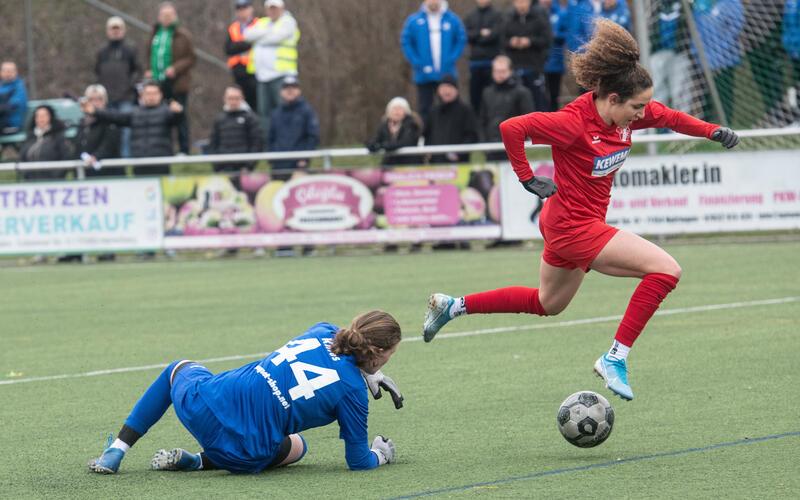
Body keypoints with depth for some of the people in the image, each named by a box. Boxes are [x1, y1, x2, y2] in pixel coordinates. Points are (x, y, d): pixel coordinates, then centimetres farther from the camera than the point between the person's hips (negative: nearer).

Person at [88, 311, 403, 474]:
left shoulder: (323, 331, 6)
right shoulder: (353, 390, -8)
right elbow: (358, 462, 3)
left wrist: (370, 375, 30)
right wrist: (380, 455, 24)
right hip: (243, 457, -4)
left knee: (179, 369, 38)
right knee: (297, 445, 32)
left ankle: (115, 453, 29)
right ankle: (199, 462, 6)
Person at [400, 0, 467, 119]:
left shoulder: (453, 19, 1)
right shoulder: (414, 21, -2)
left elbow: (461, 40, 5)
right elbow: (406, 42, 0)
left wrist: (451, 59, -6)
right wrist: (417, 63, -8)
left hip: (447, 73, 1)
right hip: (424, 75, -1)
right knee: (424, 109, 3)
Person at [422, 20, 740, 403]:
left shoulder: (628, 112, -5)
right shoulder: (574, 122, -28)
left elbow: (670, 117, 13)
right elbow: (511, 128, -28)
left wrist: (712, 131, -1)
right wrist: (527, 178, -21)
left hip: (570, 223, 10)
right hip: (573, 227, -10)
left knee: (547, 304, 28)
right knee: (665, 270, -17)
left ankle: (453, 306, 36)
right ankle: (615, 359, -12)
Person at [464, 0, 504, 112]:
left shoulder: (497, 16, 4)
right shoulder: (470, 17, 14)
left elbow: (495, 34, -9)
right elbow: (465, 35, 1)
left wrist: (475, 38, -4)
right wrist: (480, 33, -11)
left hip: (492, 60, -3)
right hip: (475, 61, 3)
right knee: (475, 93, 4)